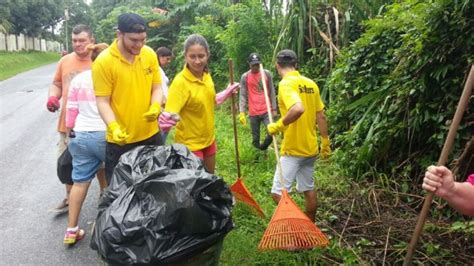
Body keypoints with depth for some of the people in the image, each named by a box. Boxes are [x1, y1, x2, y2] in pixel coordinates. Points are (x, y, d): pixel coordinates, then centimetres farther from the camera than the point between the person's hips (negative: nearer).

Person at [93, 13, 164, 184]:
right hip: (120, 139, -4)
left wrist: (155, 107, -15)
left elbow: (157, 87, 6)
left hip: (151, 134, 4)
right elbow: (103, 101, -14)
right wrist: (113, 126, -30)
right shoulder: (103, 62, -15)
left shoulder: (150, 54, 0)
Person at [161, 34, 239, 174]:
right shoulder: (180, 82, -24)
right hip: (190, 143, -7)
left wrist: (227, 92, 15)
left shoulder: (206, 75, -3)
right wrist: (169, 119, -53)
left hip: (209, 138, 7)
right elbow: (168, 116, -32)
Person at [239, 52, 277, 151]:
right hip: (253, 113, -1)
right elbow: (243, 95, -2)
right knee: (255, 138, 5)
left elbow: (272, 92, 8)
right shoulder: (245, 77, 0)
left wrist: (274, 108, 6)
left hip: (267, 111, 1)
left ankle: (263, 148, 13)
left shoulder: (267, 74, 3)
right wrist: (242, 112, -10)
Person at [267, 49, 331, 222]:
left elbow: (298, 109, -34)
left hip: (293, 149, -8)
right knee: (308, 190, 18)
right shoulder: (311, 84, 6)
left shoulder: (286, 84, -16)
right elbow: (321, 117, 8)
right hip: (311, 148, 8)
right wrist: (325, 143, 16)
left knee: (278, 193, 0)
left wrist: (278, 126, -21)